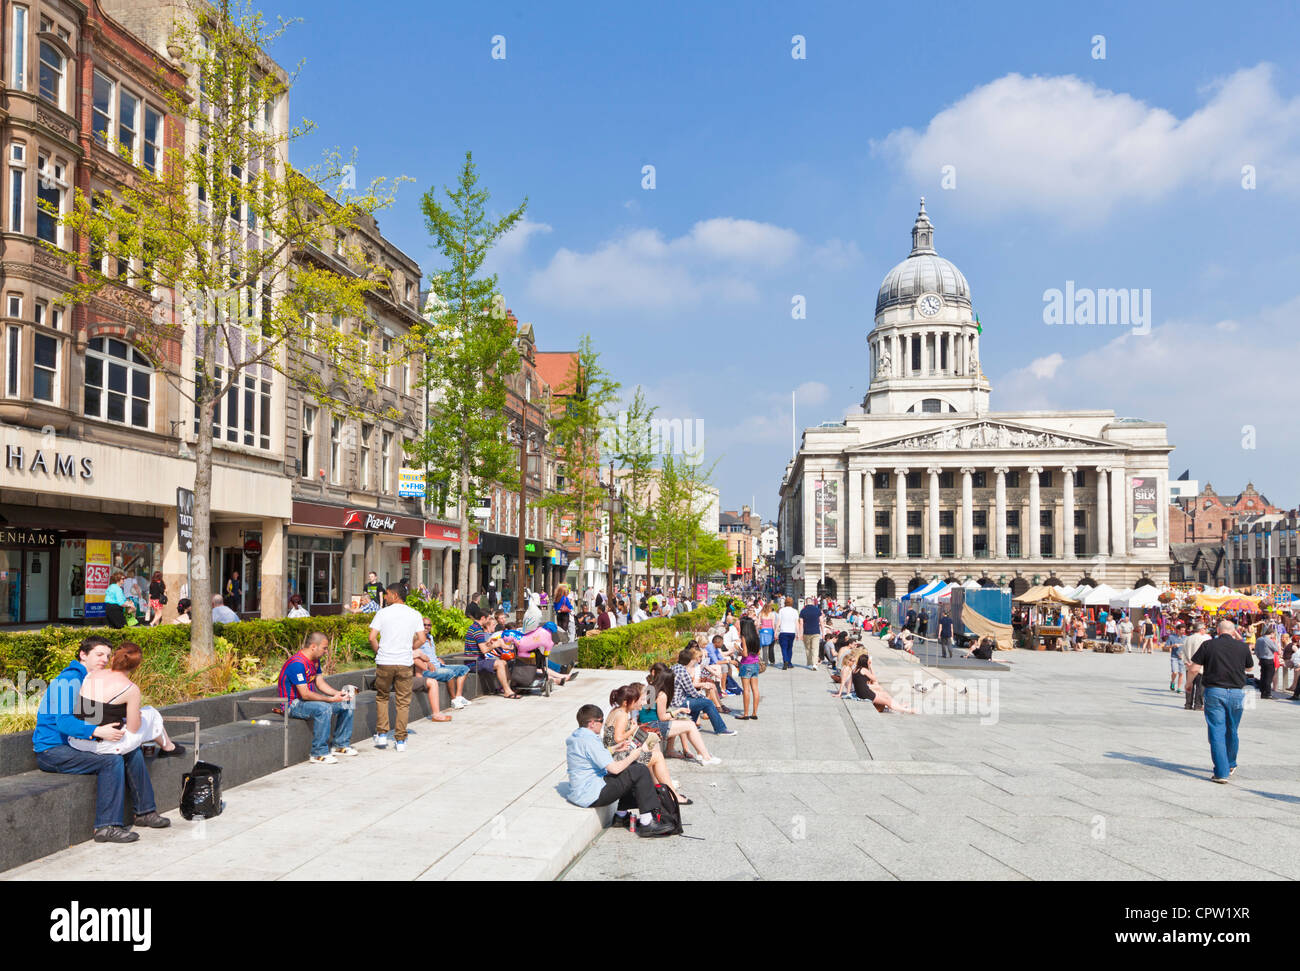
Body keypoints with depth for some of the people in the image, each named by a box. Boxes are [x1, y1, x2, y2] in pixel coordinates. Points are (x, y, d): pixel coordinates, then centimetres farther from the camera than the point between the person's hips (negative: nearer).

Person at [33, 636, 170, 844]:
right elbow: (63, 721, -28)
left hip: (75, 743, 10)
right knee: (112, 760, -27)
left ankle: (145, 812, 9)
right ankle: (107, 827, -25)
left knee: (133, 753, 3)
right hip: (52, 750, -10)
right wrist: (97, 731, -39)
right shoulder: (69, 680, -18)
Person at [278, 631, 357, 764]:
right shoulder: (297, 664, -26)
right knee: (324, 708, -36)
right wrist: (331, 699, -28)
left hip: (309, 699, 10)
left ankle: (340, 745, 13)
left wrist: (337, 693, -8)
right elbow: (305, 694, -28)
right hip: (293, 704, -10)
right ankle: (319, 754, -29)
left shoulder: (315, 660, 6)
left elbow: (320, 683, 10)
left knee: (347, 704, 4)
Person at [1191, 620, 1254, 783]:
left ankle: (1221, 773, -7)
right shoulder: (1242, 646, 2)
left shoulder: (1208, 645, -3)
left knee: (1217, 732, -1)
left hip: (1214, 691, -2)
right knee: (1232, 731, 19)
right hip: (1236, 692, 2)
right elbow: (1250, 667, 18)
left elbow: (1195, 667, -5)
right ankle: (1231, 765, 37)